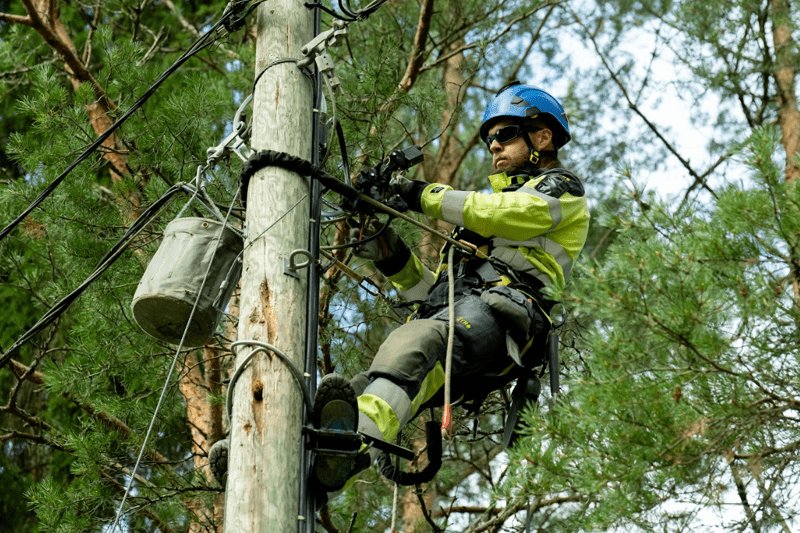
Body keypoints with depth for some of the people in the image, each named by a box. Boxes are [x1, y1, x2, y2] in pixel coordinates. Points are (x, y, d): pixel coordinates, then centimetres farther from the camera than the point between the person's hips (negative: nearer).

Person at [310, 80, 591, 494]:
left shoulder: (561, 189, 22)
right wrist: (392, 258, 18)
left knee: (416, 341, -41)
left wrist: (426, 196, 3)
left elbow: (507, 214, -3)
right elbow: (433, 292, 35)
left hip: (501, 306, -7)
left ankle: (358, 443, -67)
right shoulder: (485, 206, 44)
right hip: (446, 313, 7)